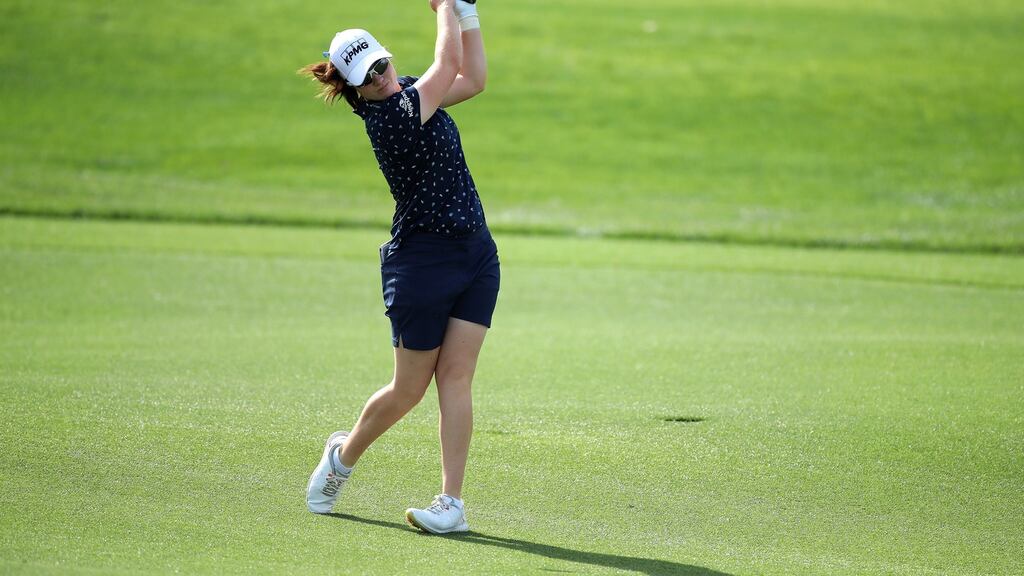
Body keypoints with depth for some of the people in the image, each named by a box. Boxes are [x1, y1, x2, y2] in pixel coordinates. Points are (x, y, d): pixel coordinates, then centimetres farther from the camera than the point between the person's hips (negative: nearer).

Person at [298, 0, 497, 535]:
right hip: (423, 259, -7)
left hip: (476, 254, 7)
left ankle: (451, 501, -2)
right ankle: (344, 455, 31)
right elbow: (450, 62, -16)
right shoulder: (389, 117, -19)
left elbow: (473, 78, 13)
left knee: (455, 376, -1)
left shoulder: (409, 93, 7)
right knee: (409, 389, 4)